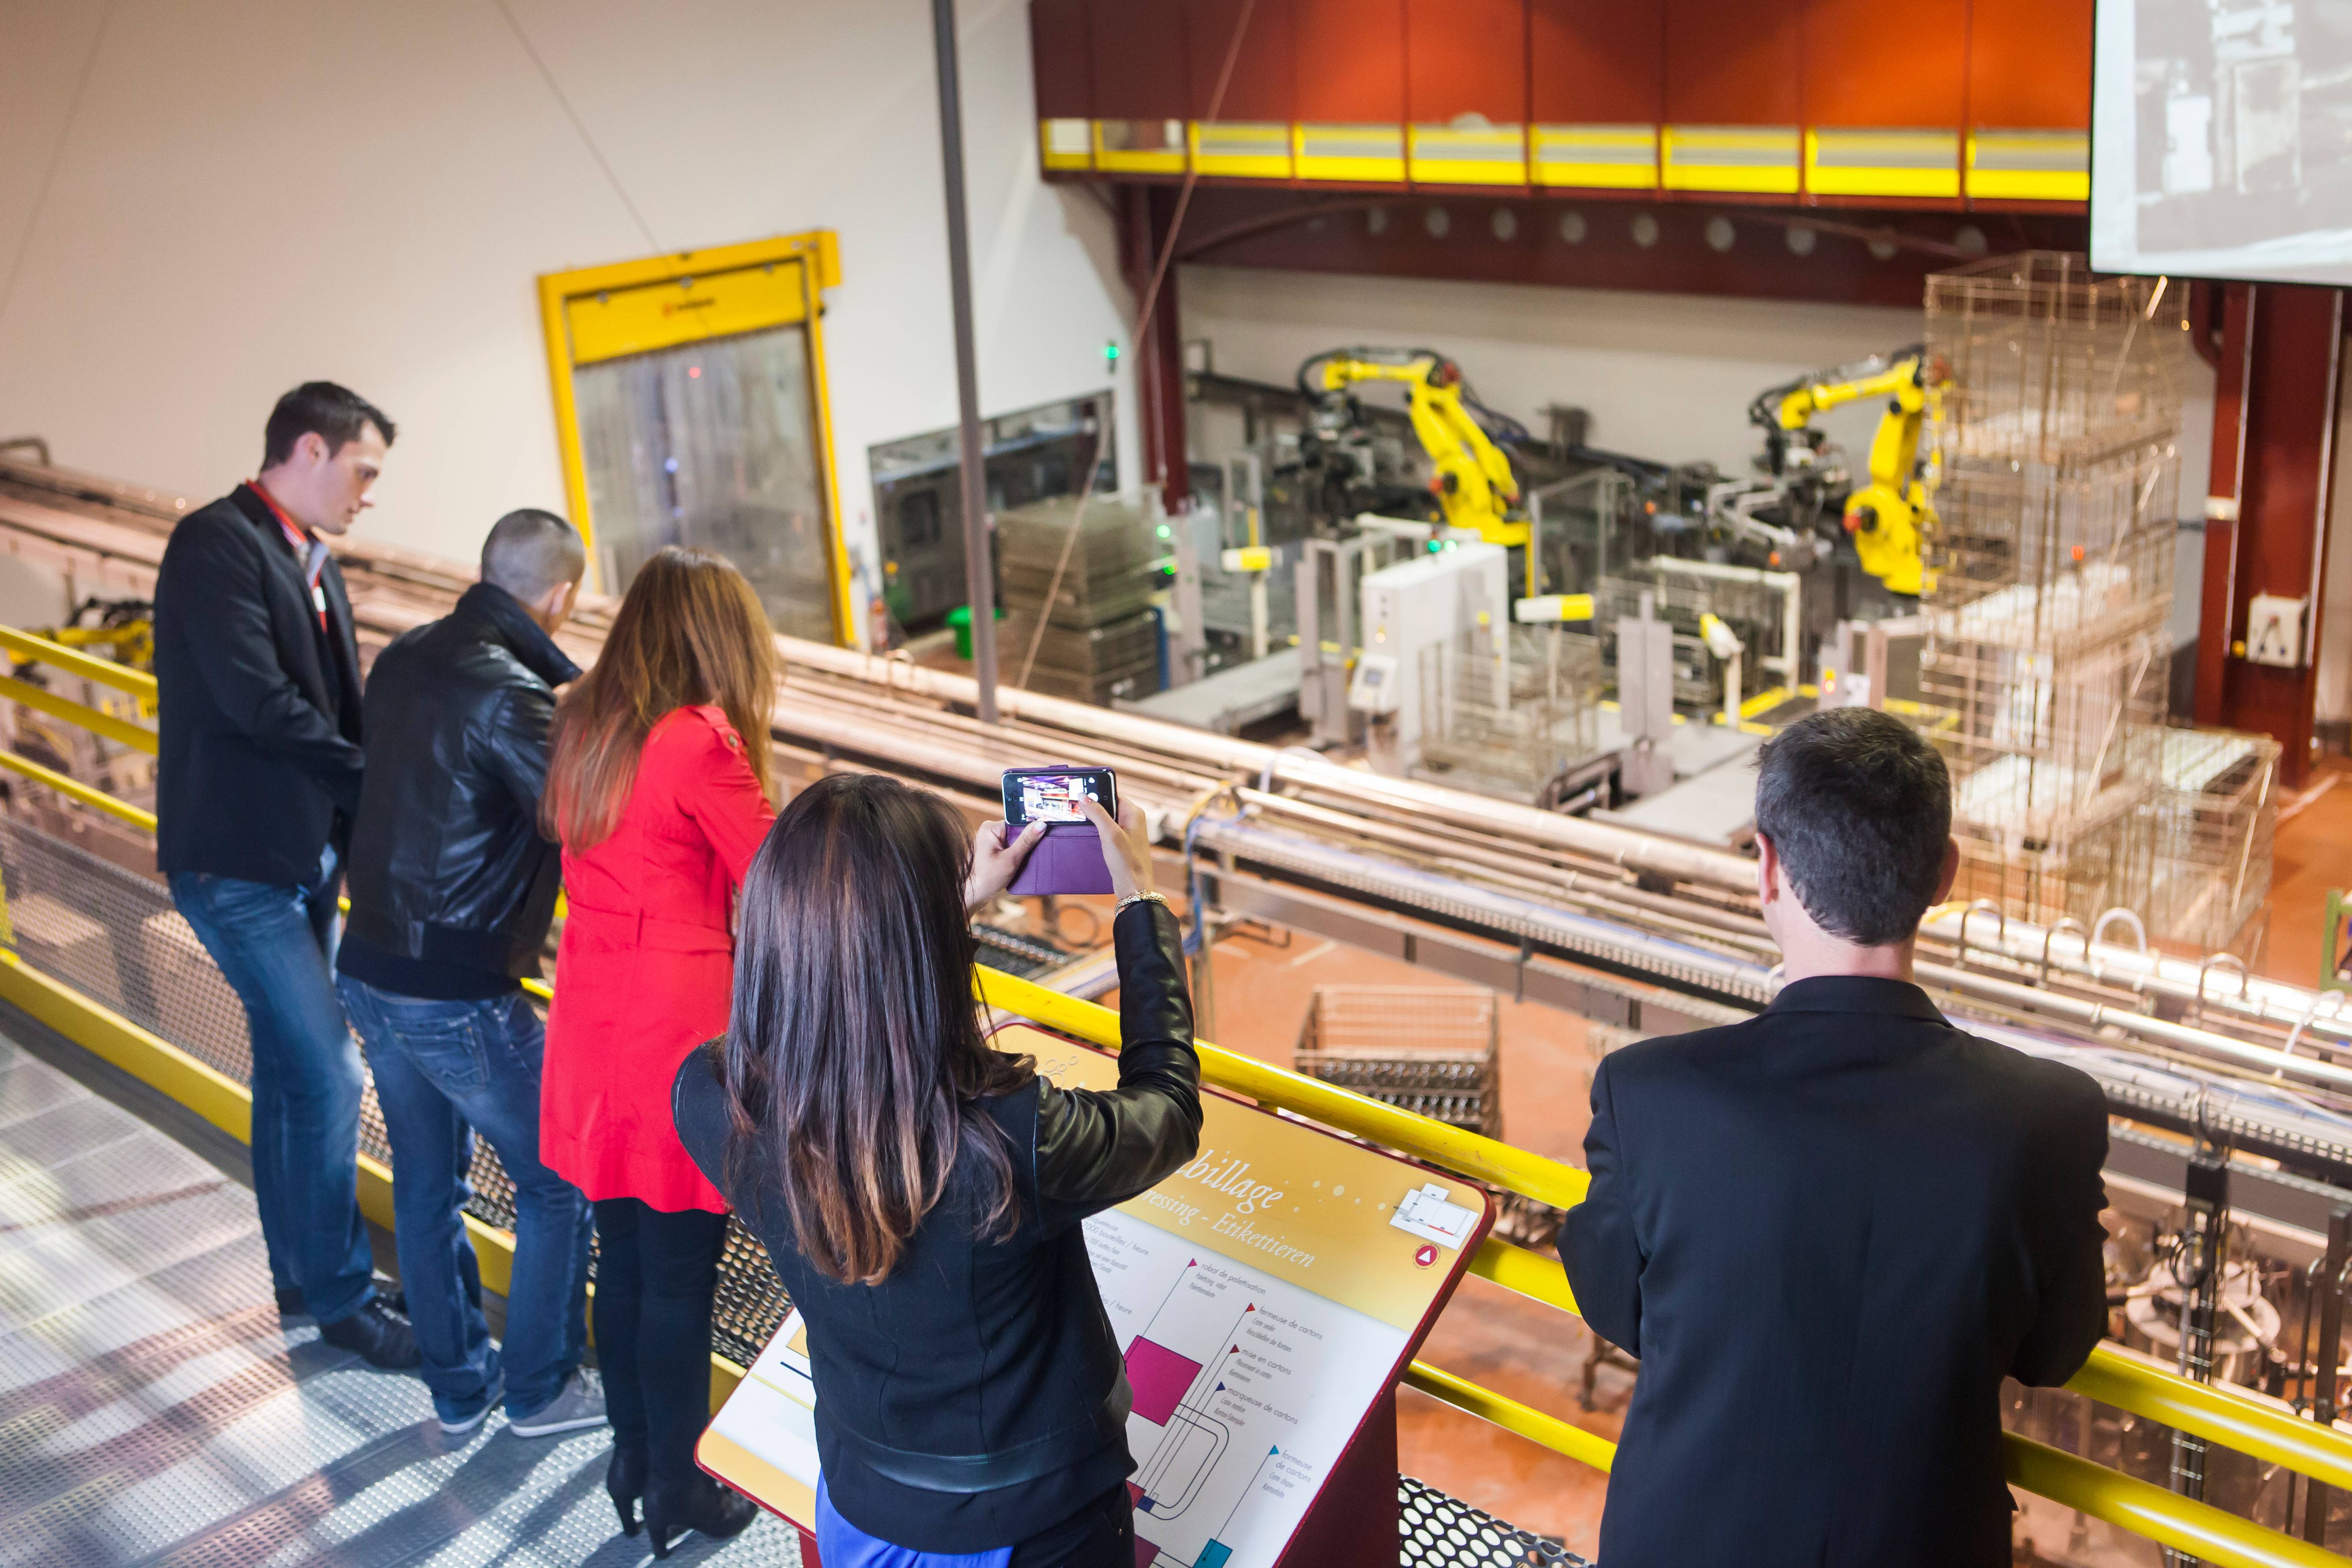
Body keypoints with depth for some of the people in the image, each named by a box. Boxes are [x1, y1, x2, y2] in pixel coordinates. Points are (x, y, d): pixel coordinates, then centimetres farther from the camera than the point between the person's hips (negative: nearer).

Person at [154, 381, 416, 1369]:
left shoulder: (312, 562, 11)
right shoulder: (217, 543, -16)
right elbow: (257, 701, -24)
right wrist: (375, 778, -13)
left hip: (303, 857, 9)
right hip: (239, 862, -9)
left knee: (290, 1069, 17)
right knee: (328, 1075, -7)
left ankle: (303, 1273, 31)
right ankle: (341, 1298, 7)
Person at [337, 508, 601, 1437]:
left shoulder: (405, 658, 3)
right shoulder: (508, 696, -22)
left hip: (371, 971, 8)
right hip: (459, 1000, -8)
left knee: (426, 1182, 19)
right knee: (560, 1182, 10)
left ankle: (457, 1384, 32)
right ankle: (540, 1387, 20)